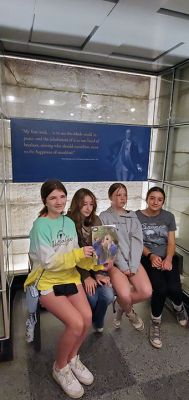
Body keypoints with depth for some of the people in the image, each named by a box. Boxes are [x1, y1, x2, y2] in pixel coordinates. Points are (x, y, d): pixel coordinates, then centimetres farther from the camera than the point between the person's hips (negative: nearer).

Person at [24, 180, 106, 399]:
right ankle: (60, 368, 13)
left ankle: (72, 359, 19)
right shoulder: (40, 225, -16)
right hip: (47, 282, -5)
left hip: (69, 277, 6)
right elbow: (49, 262, -20)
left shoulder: (69, 222, 3)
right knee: (76, 323, -19)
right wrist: (79, 253, -25)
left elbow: (74, 255, 5)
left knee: (87, 317, -13)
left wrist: (97, 263, -9)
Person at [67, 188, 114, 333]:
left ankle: (98, 322, 19)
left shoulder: (96, 221, 3)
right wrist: (86, 276, -19)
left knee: (108, 295, -16)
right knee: (92, 296, -21)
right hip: (78, 268, -3)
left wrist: (99, 273, -12)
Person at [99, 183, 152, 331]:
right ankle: (129, 312, 16)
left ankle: (123, 308, 16)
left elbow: (137, 241, 1)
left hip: (133, 261, 4)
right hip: (114, 262, -3)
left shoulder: (132, 216, 11)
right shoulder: (104, 216, 0)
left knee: (147, 292, -17)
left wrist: (133, 266, -11)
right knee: (125, 295, -23)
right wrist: (123, 266, -14)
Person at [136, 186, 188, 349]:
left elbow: (171, 242, 3)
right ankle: (155, 324, 1)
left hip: (167, 257, 2)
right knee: (160, 288, -26)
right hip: (147, 258, -2)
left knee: (174, 288, -21)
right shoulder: (137, 216, -2)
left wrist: (168, 259, -15)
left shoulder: (169, 216, 7)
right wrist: (151, 255, -16)